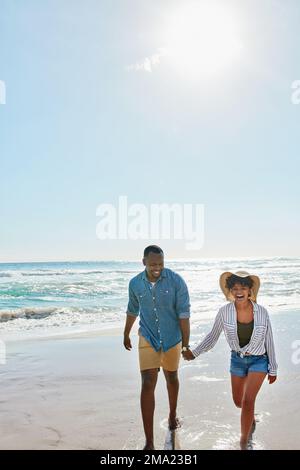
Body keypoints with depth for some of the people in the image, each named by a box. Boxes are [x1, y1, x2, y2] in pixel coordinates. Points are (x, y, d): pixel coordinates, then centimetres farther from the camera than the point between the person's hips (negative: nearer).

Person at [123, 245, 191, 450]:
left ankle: (173, 415, 47)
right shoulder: (135, 283, -7)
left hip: (172, 339, 0)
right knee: (148, 385, -8)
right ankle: (149, 442, -4)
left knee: (172, 377, 20)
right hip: (148, 339, 1)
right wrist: (126, 334, 22)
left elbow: (184, 313, -14)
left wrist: (186, 343, -15)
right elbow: (133, 310, 10)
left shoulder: (176, 281, -16)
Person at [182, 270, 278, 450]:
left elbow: (269, 341, -7)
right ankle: (251, 419, 54)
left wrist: (273, 369, 1)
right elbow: (213, 337, -3)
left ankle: (244, 443, 7)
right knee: (238, 402, 17)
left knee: (248, 400, -14)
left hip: (259, 360, -2)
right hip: (237, 360, 3)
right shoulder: (225, 312, -18)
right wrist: (194, 353, -8)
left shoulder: (261, 312, -19)